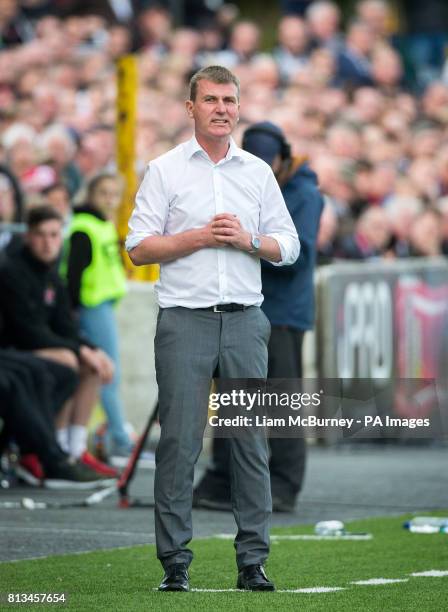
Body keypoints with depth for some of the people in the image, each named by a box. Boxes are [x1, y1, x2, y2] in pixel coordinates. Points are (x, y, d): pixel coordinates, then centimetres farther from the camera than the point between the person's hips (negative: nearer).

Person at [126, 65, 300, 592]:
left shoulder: (259, 172, 12)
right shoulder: (165, 170, 4)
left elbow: (288, 247, 12)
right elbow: (138, 248, -1)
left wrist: (248, 240, -7)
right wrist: (199, 237, -11)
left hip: (245, 321, 3)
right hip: (185, 321, -3)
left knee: (251, 441, 2)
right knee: (179, 441, -5)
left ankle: (253, 561, 7)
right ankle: (174, 563, 0)